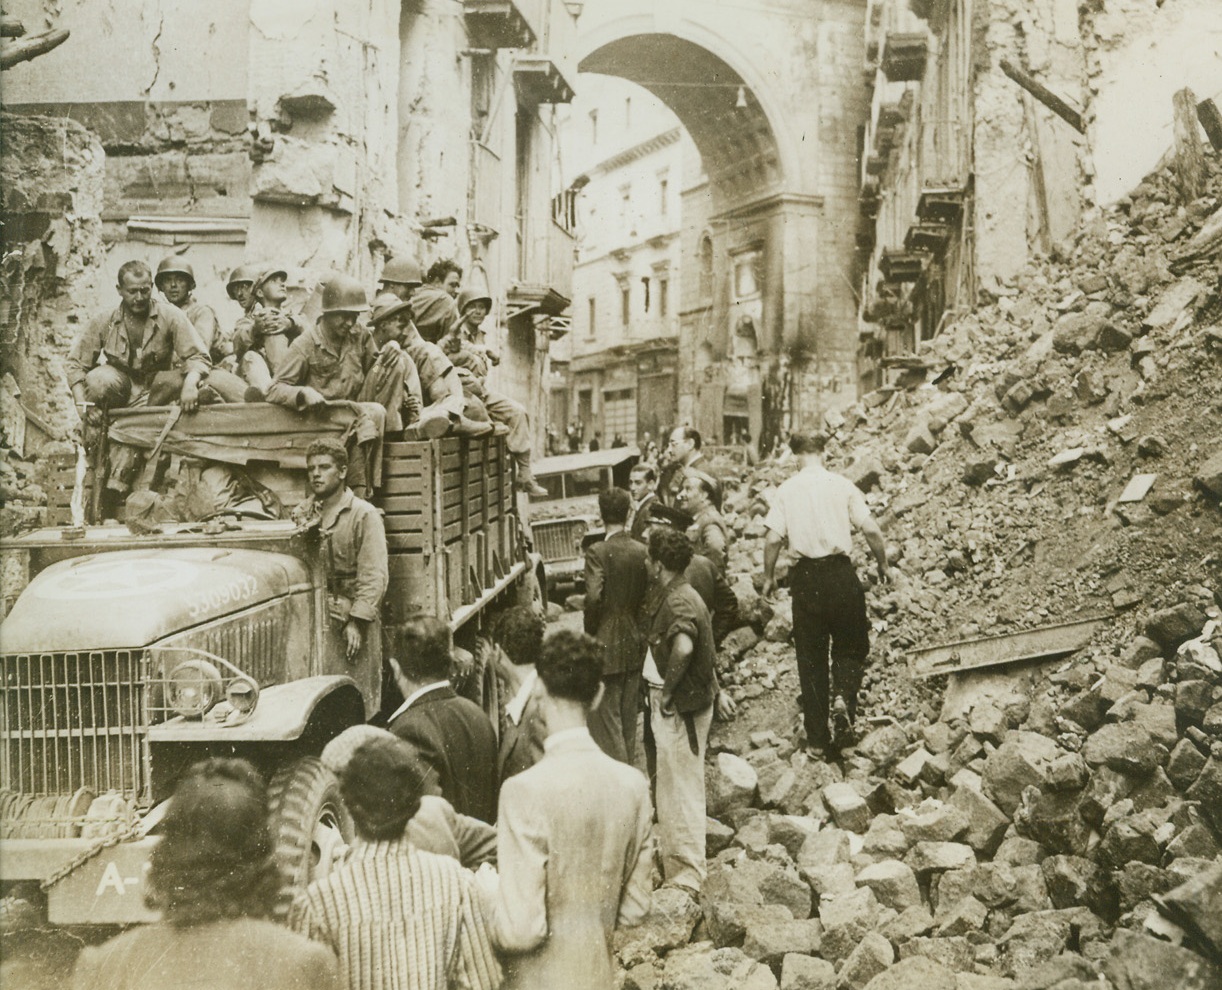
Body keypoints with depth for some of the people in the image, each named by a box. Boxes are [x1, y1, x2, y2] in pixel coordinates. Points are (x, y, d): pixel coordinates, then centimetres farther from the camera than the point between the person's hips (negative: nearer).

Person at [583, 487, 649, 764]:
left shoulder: (597, 552, -15)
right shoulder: (642, 551, -1)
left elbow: (594, 597, -23)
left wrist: (589, 632, -7)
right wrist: (638, 626, 14)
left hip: (607, 646, -5)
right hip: (635, 645, 5)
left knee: (606, 717, 2)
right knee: (628, 716, 16)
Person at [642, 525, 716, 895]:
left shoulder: (678, 601, -22)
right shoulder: (674, 595, 9)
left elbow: (683, 647, -40)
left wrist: (667, 689, -27)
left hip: (680, 707, -10)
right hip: (674, 705, 10)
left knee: (681, 788, -1)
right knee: (674, 785, 20)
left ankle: (686, 875, 9)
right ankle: (673, 860, 34)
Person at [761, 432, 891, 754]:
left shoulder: (786, 490, 1)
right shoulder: (842, 485, 0)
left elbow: (773, 539, -6)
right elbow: (871, 530, -5)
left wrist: (769, 577, 8)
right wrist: (883, 566, 9)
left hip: (805, 576, 1)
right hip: (840, 572, -1)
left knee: (810, 655, 9)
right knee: (850, 646, 16)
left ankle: (818, 735, 13)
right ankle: (845, 697, -12)